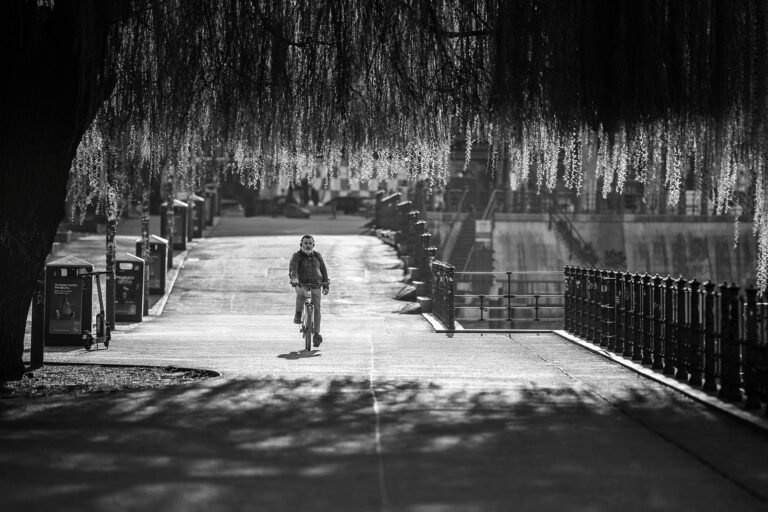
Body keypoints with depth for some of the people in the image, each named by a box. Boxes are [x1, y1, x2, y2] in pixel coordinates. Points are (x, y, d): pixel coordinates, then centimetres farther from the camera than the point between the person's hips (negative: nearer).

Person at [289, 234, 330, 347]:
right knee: (301, 294, -38)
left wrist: (326, 285, 4)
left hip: (315, 285, 3)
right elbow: (292, 266, -22)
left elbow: (323, 270, 13)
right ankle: (298, 315, -18)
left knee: (316, 309, -5)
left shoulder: (317, 256, 10)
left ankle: (316, 334, -2)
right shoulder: (297, 256, -3)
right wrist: (293, 277, -42)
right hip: (302, 284, -3)